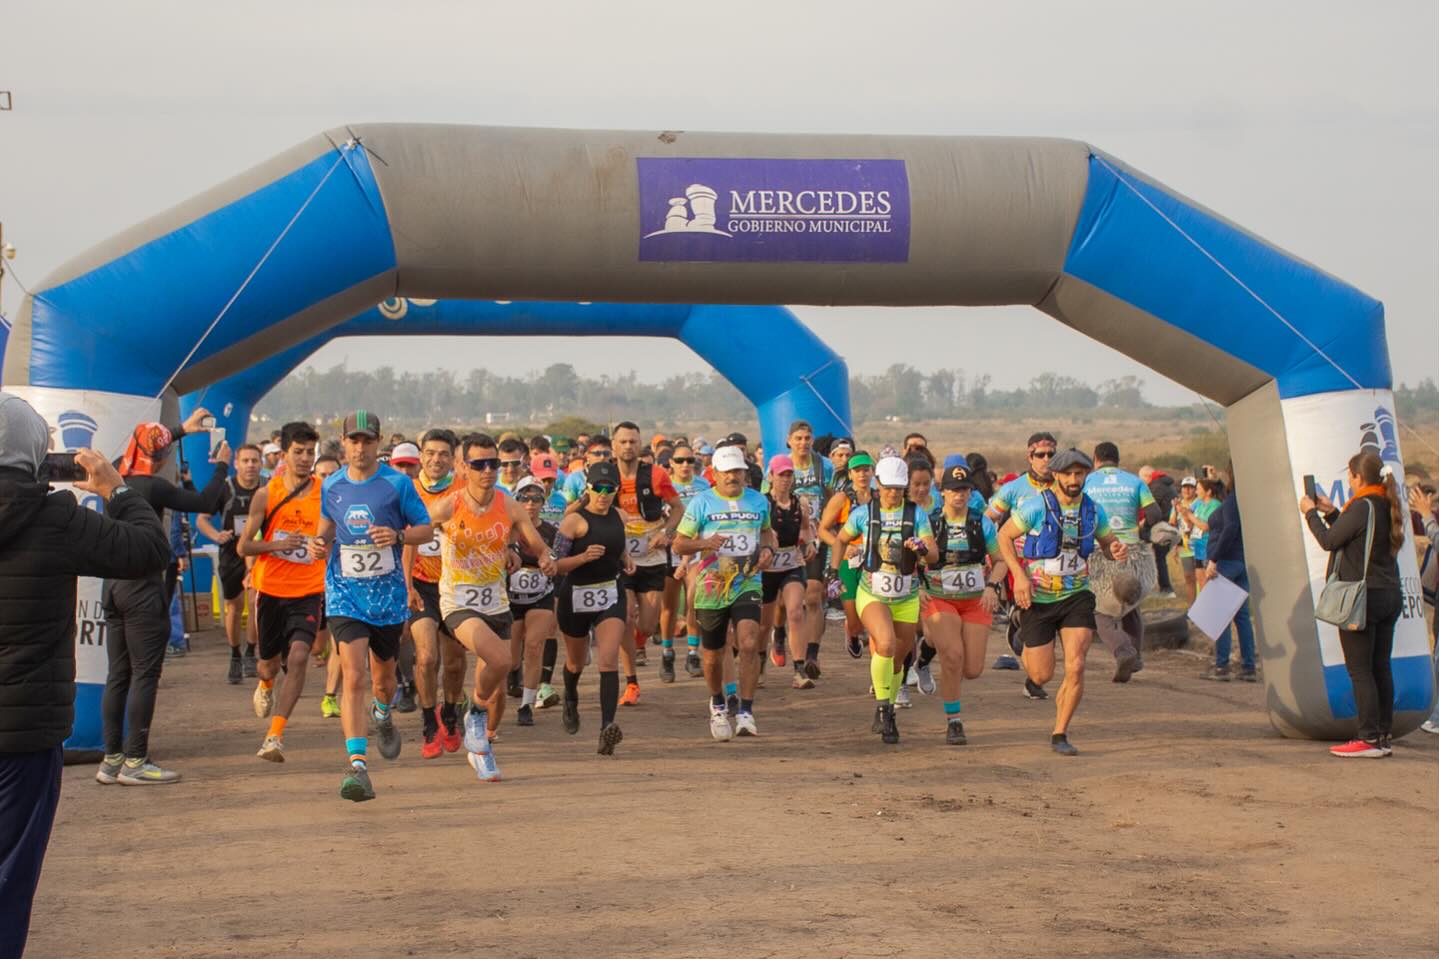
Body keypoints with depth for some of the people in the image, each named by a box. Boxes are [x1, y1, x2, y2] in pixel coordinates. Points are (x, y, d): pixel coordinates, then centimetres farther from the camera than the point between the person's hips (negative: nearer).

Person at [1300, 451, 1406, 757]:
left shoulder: (1363, 506, -15)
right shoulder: (1388, 506, 10)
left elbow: (1329, 541, -11)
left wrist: (1311, 513, 3)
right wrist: (1331, 513, 21)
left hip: (1363, 597, -9)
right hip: (1390, 595, 9)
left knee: (1360, 671, -4)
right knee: (1380, 668, 11)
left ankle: (1369, 739, -5)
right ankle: (1383, 737, 14)